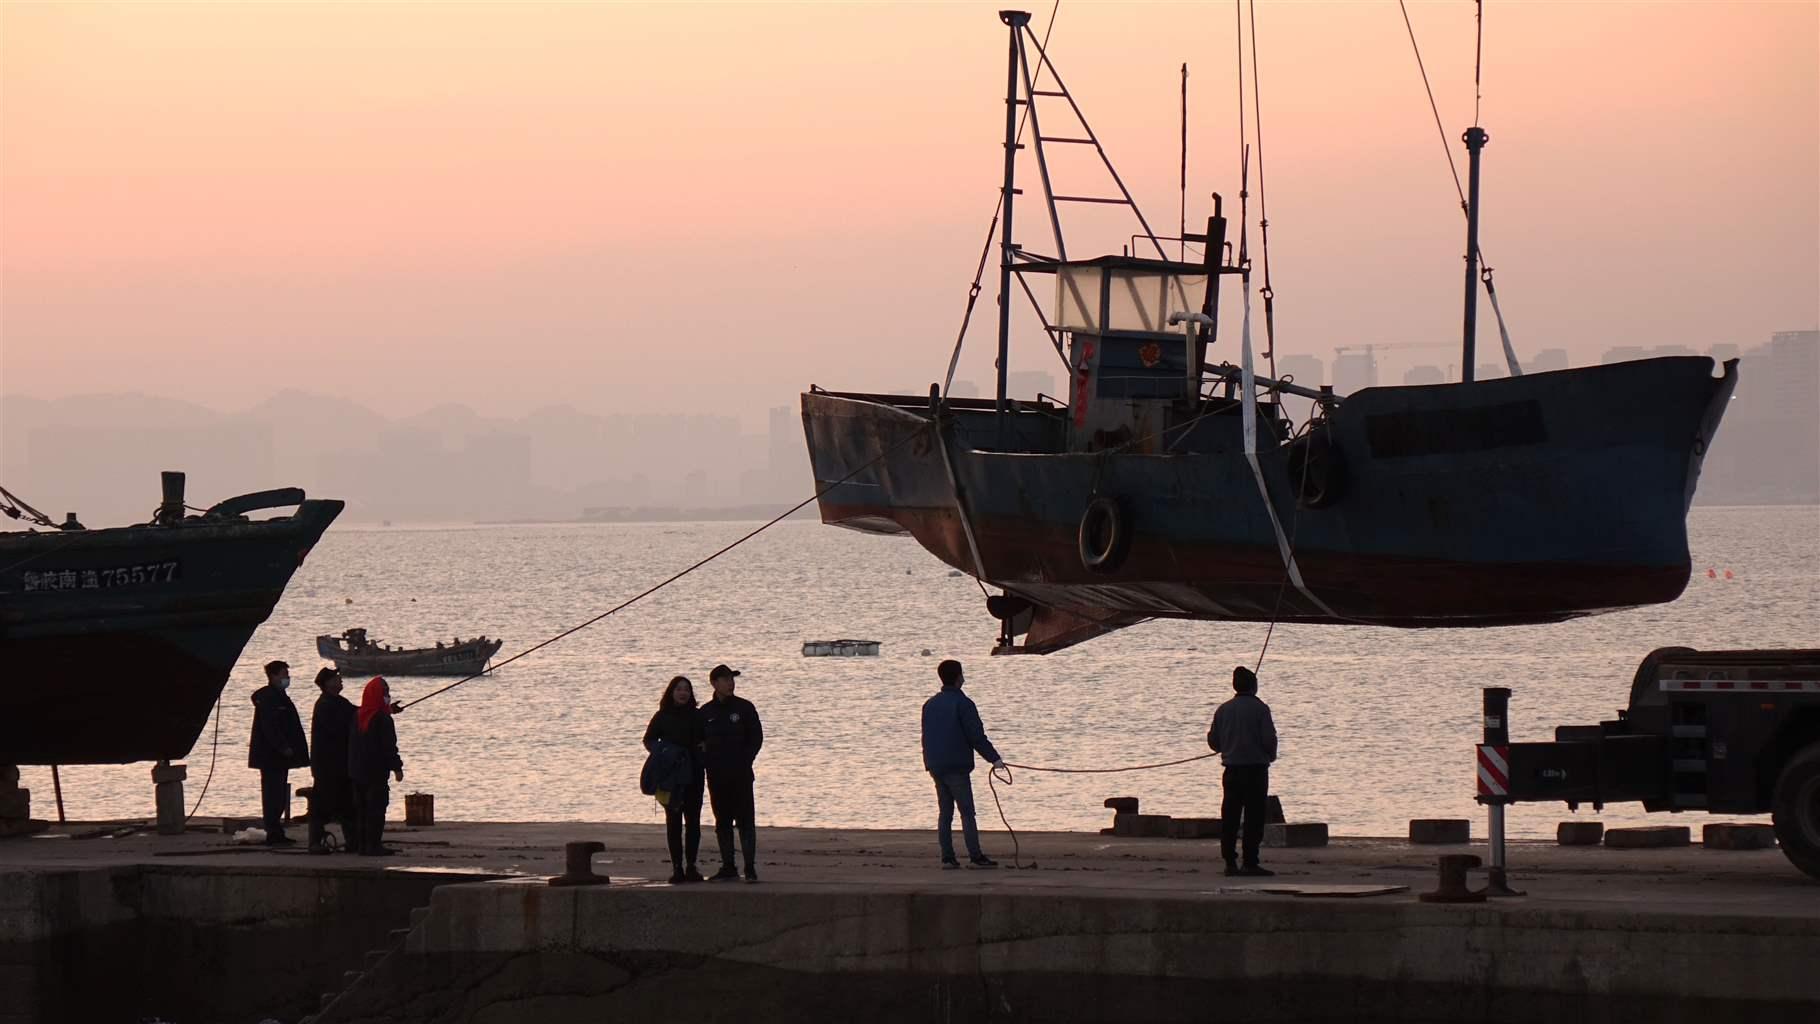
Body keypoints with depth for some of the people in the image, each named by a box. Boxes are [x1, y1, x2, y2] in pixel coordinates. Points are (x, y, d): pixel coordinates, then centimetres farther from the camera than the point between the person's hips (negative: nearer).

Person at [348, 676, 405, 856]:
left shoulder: (357, 716, 7)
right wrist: (397, 767, -8)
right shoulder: (382, 718, -14)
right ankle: (373, 845, -7)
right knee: (376, 808, -4)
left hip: (357, 770, 7)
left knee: (362, 808, 12)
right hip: (377, 771, -7)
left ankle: (363, 844, 14)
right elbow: (389, 745, -15)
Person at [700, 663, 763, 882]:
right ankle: (728, 868, 11)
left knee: (745, 821, -8)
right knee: (722, 823, 6)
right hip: (716, 776, 3)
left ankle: (750, 867, -8)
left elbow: (756, 737, 2)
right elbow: (699, 742, 14)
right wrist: (705, 762, -2)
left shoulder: (744, 708, 2)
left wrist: (745, 760, -9)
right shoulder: (706, 712, 9)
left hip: (740, 775, -3)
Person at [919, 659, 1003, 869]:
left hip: (936, 766, 7)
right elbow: (976, 736, -14)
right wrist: (994, 758, -10)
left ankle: (947, 857, 4)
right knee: (967, 812, -6)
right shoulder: (963, 703, -10)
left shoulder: (930, 704, 13)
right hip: (957, 766, -7)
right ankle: (975, 856, -10)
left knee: (945, 813, 8)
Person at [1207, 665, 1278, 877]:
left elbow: (1213, 740, 8)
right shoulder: (1259, 709, -8)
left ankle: (1230, 862, 5)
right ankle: (1250, 863, -7)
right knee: (1254, 817, -3)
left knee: (1230, 817, 7)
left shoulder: (1224, 710, 6)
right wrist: (1271, 756, 8)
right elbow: (1269, 738, -12)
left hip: (1232, 769, 5)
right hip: (1256, 768, -5)